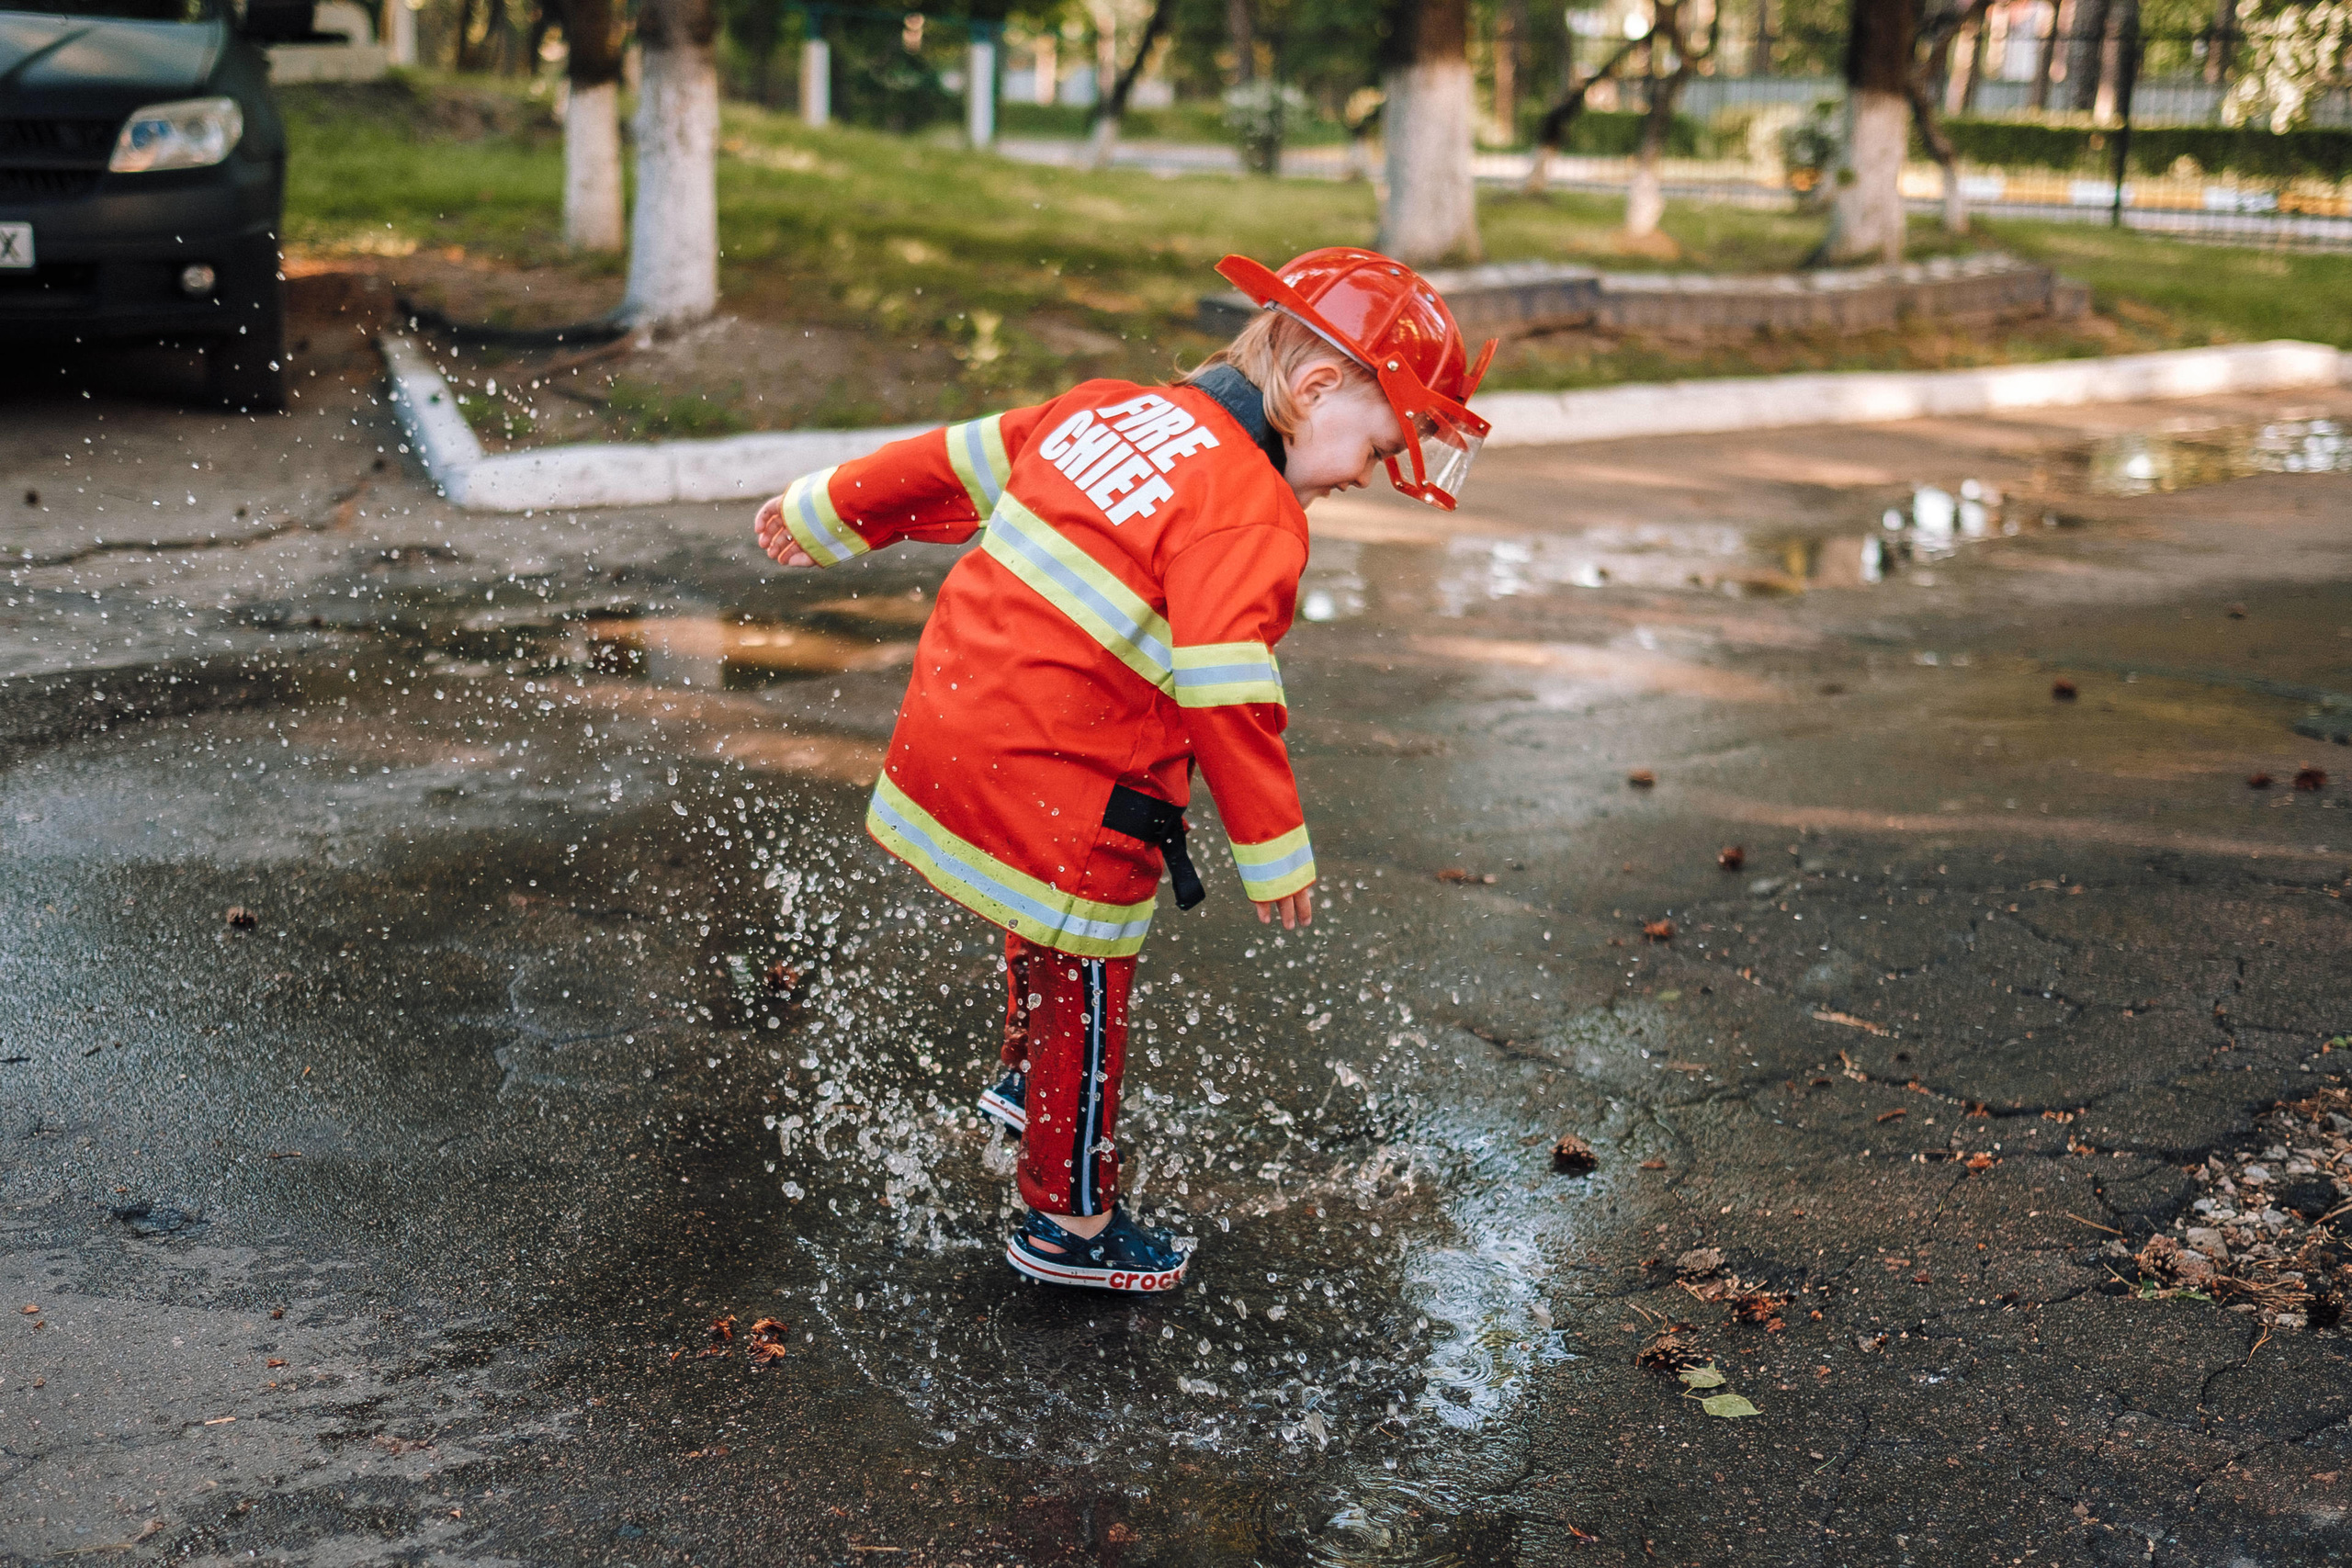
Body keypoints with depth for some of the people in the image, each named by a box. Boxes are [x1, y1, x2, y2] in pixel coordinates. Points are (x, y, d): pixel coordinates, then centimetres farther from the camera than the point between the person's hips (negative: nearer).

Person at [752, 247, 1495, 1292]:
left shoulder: (1111, 408, 9)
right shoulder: (1252, 514, -17)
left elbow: (959, 460, 16)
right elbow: (1223, 686, -24)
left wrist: (830, 514, 26)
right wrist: (1274, 845, -18)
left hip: (951, 723, 8)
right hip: (1061, 789, -8)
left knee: (1048, 932, 33)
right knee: (1084, 990, 10)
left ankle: (1027, 1079, 53)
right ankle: (1069, 1225, 25)